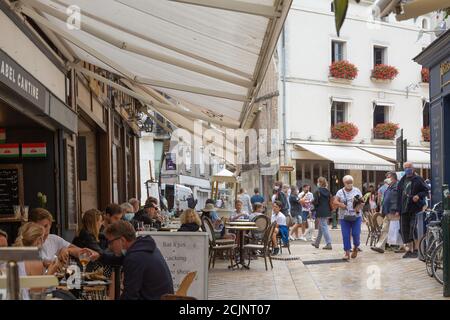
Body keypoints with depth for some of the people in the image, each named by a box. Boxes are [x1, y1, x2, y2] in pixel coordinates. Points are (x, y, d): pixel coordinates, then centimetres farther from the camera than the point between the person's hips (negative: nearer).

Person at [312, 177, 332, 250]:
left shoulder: (318, 191, -12)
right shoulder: (328, 191, 7)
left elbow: (316, 202, -15)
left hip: (321, 212, -7)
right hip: (327, 212, 7)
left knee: (324, 228, -4)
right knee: (321, 228, 17)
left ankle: (328, 244, -9)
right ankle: (317, 243, 29)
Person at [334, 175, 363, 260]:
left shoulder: (357, 191, 7)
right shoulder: (340, 192, 6)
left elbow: (361, 201, 3)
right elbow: (335, 201, -2)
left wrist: (359, 208, -16)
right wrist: (340, 204, -21)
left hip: (356, 216, 0)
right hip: (344, 217, 0)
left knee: (356, 234, -4)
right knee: (345, 235, -3)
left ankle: (355, 248, 24)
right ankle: (347, 253, 4)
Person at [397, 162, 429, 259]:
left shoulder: (418, 179, 0)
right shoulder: (402, 181, 16)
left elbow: (426, 191, 0)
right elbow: (399, 195, 18)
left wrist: (419, 195, -19)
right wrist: (398, 209, 14)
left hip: (415, 208, -6)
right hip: (404, 209, 6)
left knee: (414, 228, -12)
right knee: (404, 229, 5)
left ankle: (416, 249, -2)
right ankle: (410, 250, 15)